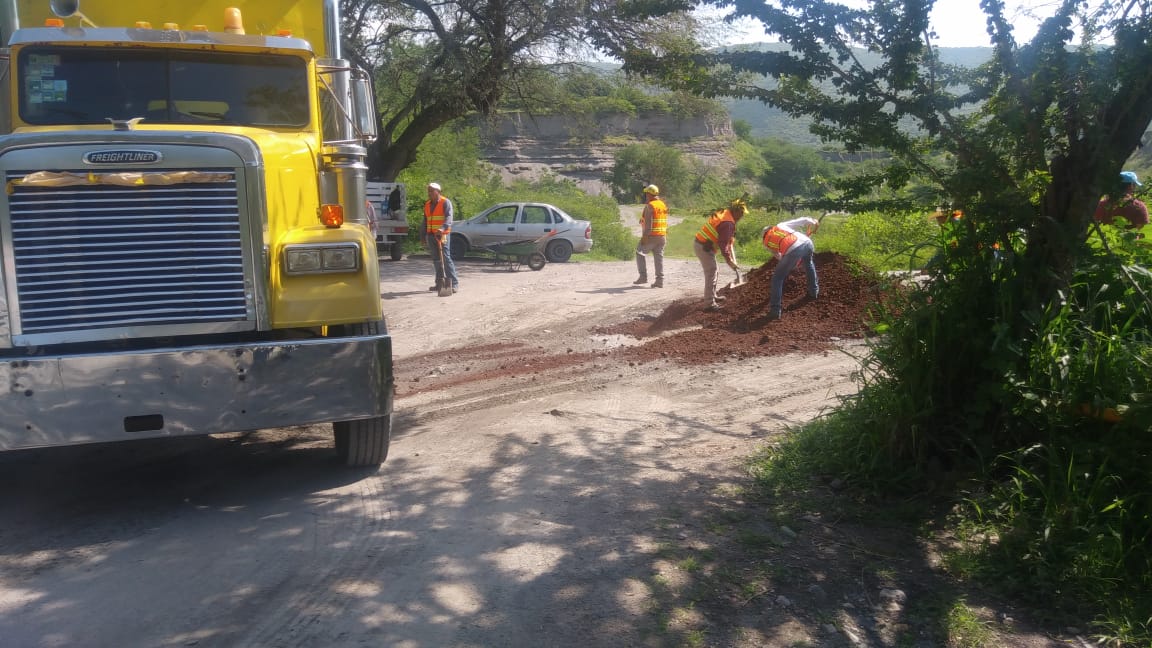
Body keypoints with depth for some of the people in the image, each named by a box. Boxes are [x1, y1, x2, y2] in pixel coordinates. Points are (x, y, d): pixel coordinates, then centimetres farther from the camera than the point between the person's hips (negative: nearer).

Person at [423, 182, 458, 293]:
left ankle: (454, 283, -13)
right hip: (431, 235, 7)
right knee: (436, 260, 9)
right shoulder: (427, 205, 17)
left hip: (442, 234, -7)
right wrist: (424, 236, 20)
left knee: (445, 258, -12)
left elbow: (449, 217, -18)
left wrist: (442, 228, -35)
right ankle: (439, 283, 15)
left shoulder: (445, 202, -4)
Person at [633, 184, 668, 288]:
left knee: (640, 253, 5)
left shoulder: (649, 206, -12)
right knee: (659, 257, 8)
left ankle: (643, 276, 0)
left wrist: (645, 235, -22)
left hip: (651, 236, -7)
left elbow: (648, 222, -20)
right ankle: (660, 280, 6)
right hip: (662, 236, 7)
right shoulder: (663, 205, 14)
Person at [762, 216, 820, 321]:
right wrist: (813, 222, 41)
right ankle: (814, 291, 49)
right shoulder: (781, 225, 31)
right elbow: (802, 220, 23)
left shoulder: (766, 242, 28)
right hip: (807, 242, 4)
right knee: (809, 263, 39)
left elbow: (778, 257, 37)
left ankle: (775, 310, 5)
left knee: (778, 277, 11)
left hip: (793, 250, -4)